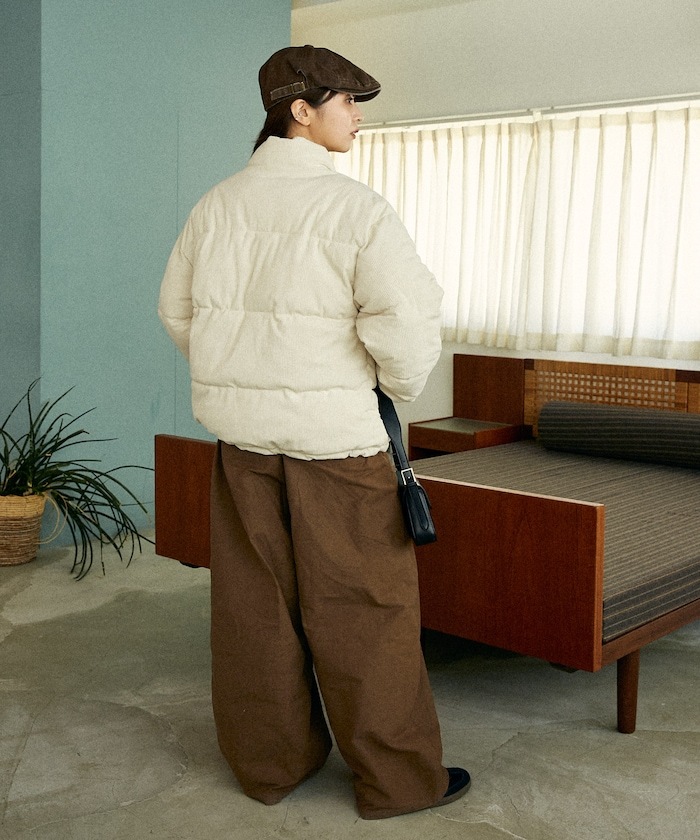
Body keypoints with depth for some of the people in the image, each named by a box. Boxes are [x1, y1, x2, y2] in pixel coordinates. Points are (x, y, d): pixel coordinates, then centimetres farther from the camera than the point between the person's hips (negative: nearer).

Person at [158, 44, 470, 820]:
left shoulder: (218, 204, 6)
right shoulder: (354, 206, -12)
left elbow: (180, 309, 13)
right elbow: (407, 316, -21)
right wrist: (401, 386, -1)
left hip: (241, 430, 6)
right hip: (333, 429, -6)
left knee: (255, 600, 12)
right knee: (361, 603, 4)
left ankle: (269, 760, 26)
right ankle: (395, 777, 16)